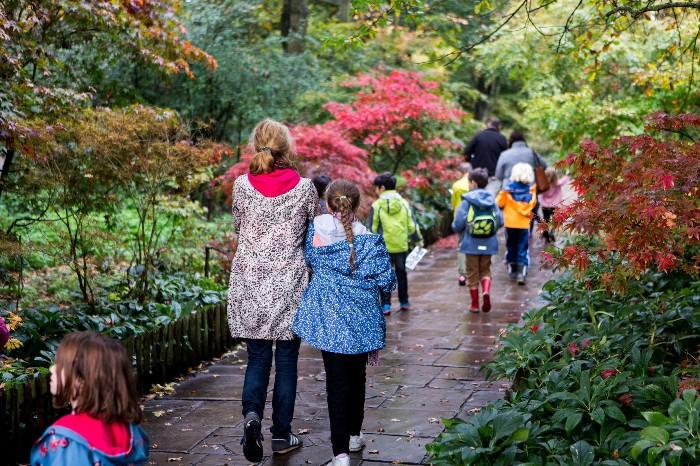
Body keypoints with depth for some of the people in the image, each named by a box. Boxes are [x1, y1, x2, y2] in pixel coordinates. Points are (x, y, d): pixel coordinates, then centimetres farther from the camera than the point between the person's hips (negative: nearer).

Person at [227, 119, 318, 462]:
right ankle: (281, 434, 16)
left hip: (251, 282, 1)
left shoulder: (242, 185, -4)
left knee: (257, 357, 11)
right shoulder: (304, 187, -7)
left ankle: (251, 414, -13)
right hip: (289, 284, -1)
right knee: (286, 360, 10)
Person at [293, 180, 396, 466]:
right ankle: (354, 435, 33)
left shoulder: (315, 232, -7)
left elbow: (308, 262, 10)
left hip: (328, 318, 0)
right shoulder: (368, 240, -9)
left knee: (337, 380, 1)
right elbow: (386, 281, -8)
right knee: (356, 376, 19)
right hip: (360, 320, 0)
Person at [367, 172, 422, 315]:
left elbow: (372, 228, -6)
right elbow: (412, 225, 2)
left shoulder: (377, 205, -9)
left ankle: (386, 305, 0)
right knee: (401, 273, 18)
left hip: (383, 248, -3)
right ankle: (404, 302, 26)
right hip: (402, 246, 3)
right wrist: (418, 240, 16)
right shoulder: (404, 204, 0)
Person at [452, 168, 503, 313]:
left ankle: (475, 304, 15)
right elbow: (500, 221, -1)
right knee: (485, 270, 17)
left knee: (473, 273, 9)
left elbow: (458, 224, -14)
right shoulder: (492, 200, -1)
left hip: (471, 244, -3)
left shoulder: (467, 201, -11)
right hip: (488, 244, 3)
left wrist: (456, 228, 9)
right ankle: (486, 290, -11)